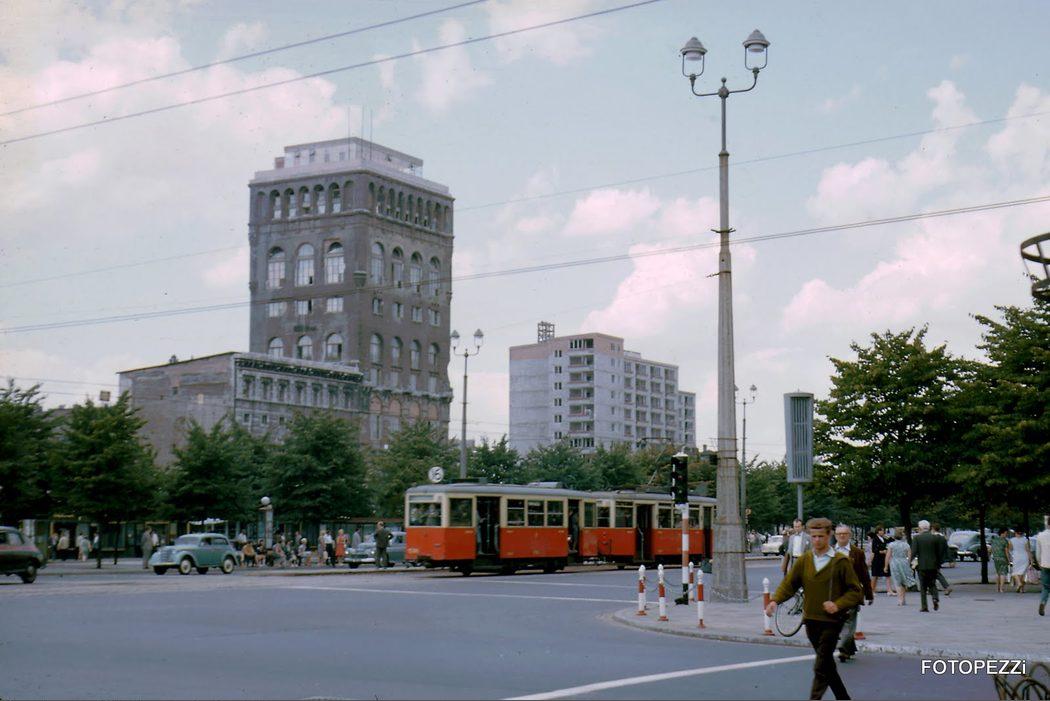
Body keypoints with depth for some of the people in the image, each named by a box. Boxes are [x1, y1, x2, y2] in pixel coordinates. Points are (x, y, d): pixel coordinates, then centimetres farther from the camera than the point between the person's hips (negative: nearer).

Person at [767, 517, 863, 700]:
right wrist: (775, 600, -14)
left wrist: (838, 604, -19)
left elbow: (856, 591, -3)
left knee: (821, 667, -10)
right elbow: (789, 583, 4)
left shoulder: (841, 561, -6)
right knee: (827, 665, 15)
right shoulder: (804, 560, 6)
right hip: (811, 620, 5)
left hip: (831, 621, -5)